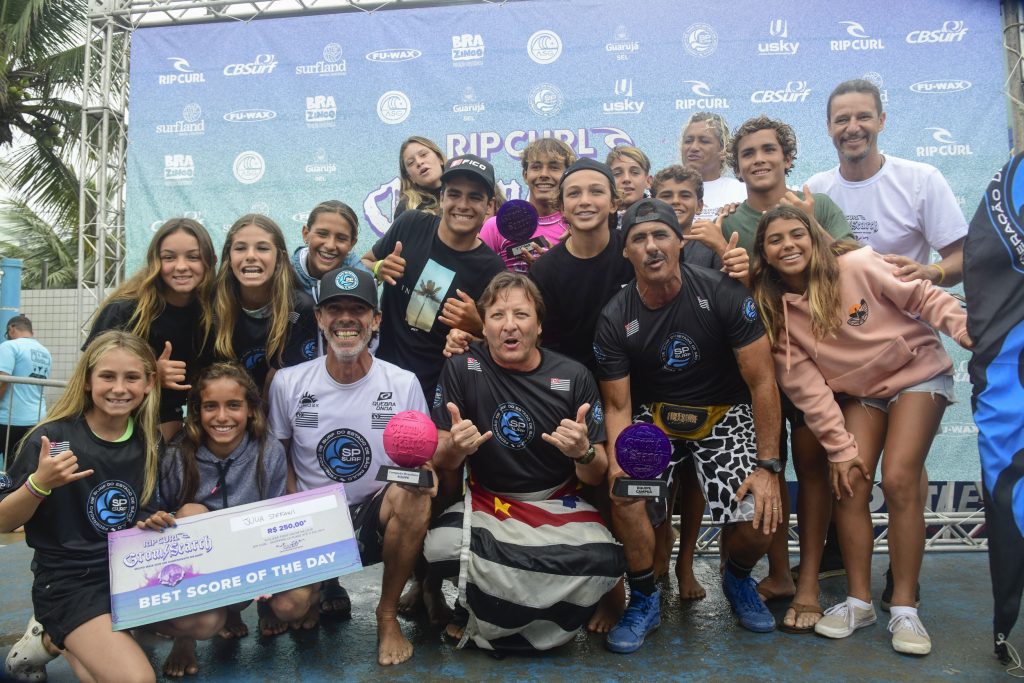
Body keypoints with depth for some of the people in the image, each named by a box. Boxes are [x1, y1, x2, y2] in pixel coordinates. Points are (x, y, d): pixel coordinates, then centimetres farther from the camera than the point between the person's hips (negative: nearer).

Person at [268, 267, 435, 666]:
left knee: (413, 494, -33)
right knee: (286, 608, -27)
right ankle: (318, 587, 15)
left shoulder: (404, 384, -7)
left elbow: (422, 460, 0)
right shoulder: (288, 383, -4)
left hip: (376, 519, 0)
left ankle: (388, 613, -8)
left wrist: (424, 472, -24)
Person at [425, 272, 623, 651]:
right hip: (487, 502, 0)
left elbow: (595, 477, -2)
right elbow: (441, 462, -4)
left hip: (559, 505, 1)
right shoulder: (462, 368, -8)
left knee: (605, 561, -29)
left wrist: (583, 453, -26)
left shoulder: (574, 376, -7)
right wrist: (455, 447, -28)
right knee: (440, 546, -31)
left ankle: (483, 625, -2)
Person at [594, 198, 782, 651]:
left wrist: (768, 466, -16)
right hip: (654, 416, 1)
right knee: (625, 494, -28)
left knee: (757, 519, -20)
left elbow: (762, 382, -13)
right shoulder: (615, 319, -12)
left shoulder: (722, 294, -17)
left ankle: (737, 579, 19)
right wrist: (618, 461, -29)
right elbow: (617, 406, -8)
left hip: (724, 414, 0)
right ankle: (645, 599, 2)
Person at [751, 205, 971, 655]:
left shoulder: (856, 267, -19)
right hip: (859, 391, 3)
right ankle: (858, 601, 7)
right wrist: (840, 447, -12)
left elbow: (922, 298, -10)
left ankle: (904, 608, -3)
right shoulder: (775, 313, -10)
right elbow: (807, 388, -11)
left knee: (898, 481, -15)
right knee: (849, 484, -9)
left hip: (917, 372, -3)